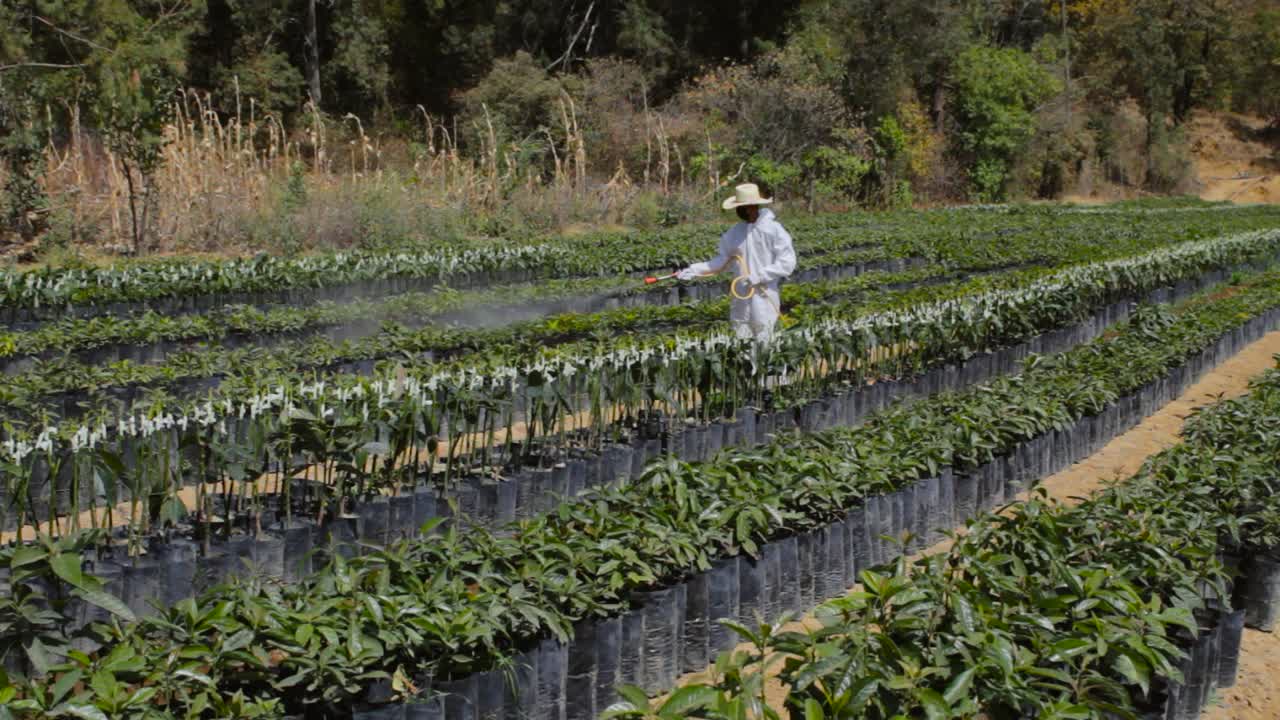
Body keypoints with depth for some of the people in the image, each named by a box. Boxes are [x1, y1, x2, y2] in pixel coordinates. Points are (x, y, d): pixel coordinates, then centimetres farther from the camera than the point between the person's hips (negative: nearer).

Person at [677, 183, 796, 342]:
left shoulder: (774, 229, -9)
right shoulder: (735, 232, 7)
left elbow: (787, 263, -11)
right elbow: (722, 260, 9)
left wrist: (759, 276, -17)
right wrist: (694, 270, -2)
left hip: (764, 301, -5)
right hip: (740, 303, 5)